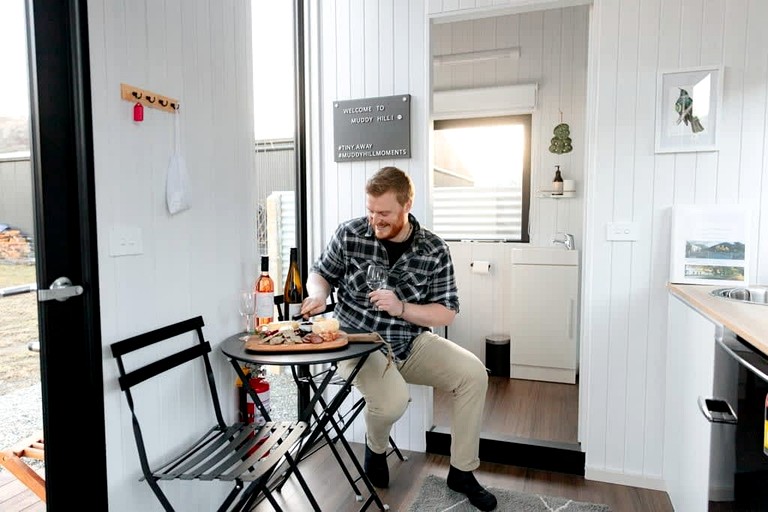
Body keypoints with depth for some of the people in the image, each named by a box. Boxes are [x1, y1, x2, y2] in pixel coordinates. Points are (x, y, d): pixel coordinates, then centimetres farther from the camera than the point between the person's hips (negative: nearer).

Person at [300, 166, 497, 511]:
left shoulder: (434, 250, -7)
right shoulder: (349, 234, -8)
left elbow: (446, 314, -5)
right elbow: (321, 272, 8)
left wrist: (401, 307, -21)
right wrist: (318, 294, -16)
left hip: (412, 343, 3)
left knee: (473, 373, -17)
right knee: (392, 400, -30)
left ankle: (462, 472, 6)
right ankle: (376, 447, 10)